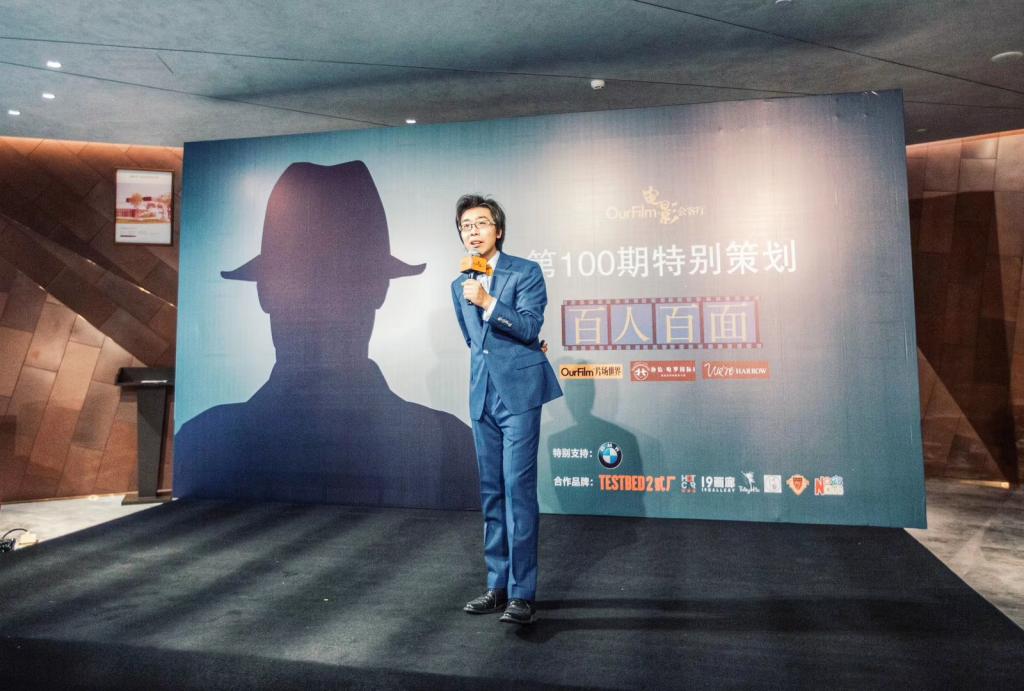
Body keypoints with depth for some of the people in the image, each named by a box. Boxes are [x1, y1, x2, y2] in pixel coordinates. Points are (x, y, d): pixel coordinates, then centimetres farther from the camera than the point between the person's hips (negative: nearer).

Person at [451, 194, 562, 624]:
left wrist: (488, 302, -21)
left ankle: (523, 593, 2)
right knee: (491, 494, 9)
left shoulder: (526, 272, -1)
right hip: (482, 397, 6)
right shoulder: (459, 285, 15)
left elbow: (531, 326, -13)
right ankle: (498, 586, 20)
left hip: (519, 394, -6)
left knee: (518, 489, -8)